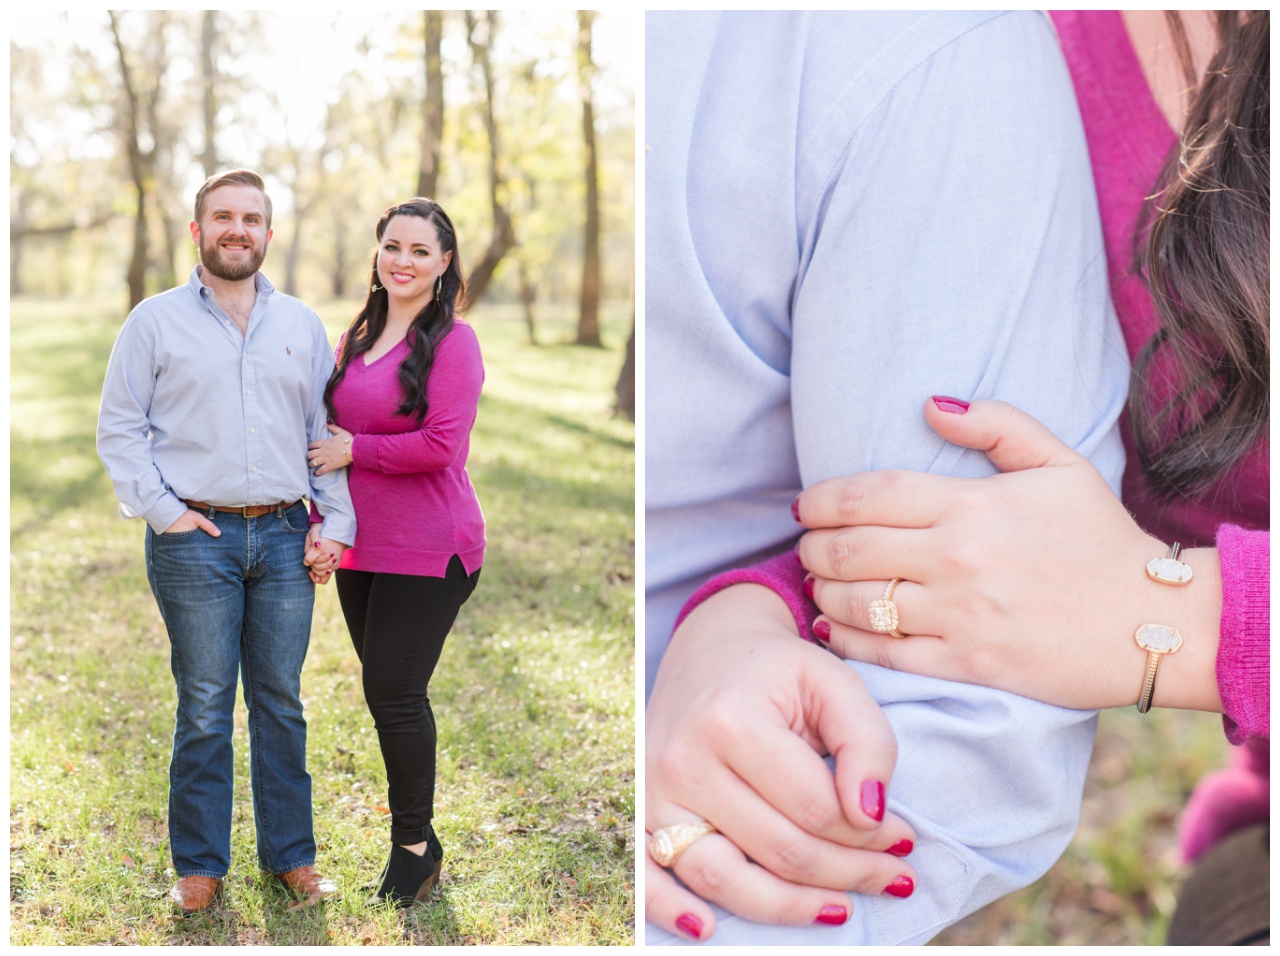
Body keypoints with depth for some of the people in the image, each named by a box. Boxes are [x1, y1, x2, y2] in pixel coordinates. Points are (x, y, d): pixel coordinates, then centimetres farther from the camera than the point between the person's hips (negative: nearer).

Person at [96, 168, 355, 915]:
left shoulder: (303, 325, 13)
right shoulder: (156, 321, 4)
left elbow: (327, 431, 12)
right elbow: (120, 428, 3)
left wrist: (335, 520, 3)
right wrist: (161, 510, -7)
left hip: (285, 537, 3)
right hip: (196, 539, -2)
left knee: (282, 701, 8)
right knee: (204, 707, 2)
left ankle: (290, 853, 20)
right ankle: (200, 864, 15)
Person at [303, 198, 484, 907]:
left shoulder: (452, 341, -9)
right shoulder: (356, 339, 13)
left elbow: (443, 446, -19)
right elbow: (329, 440, 18)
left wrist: (354, 450, -10)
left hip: (427, 551, -7)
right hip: (360, 549, 7)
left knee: (396, 694, -3)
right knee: (385, 694, 12)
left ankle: (415, 845, 15)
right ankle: (415, 839, 26)